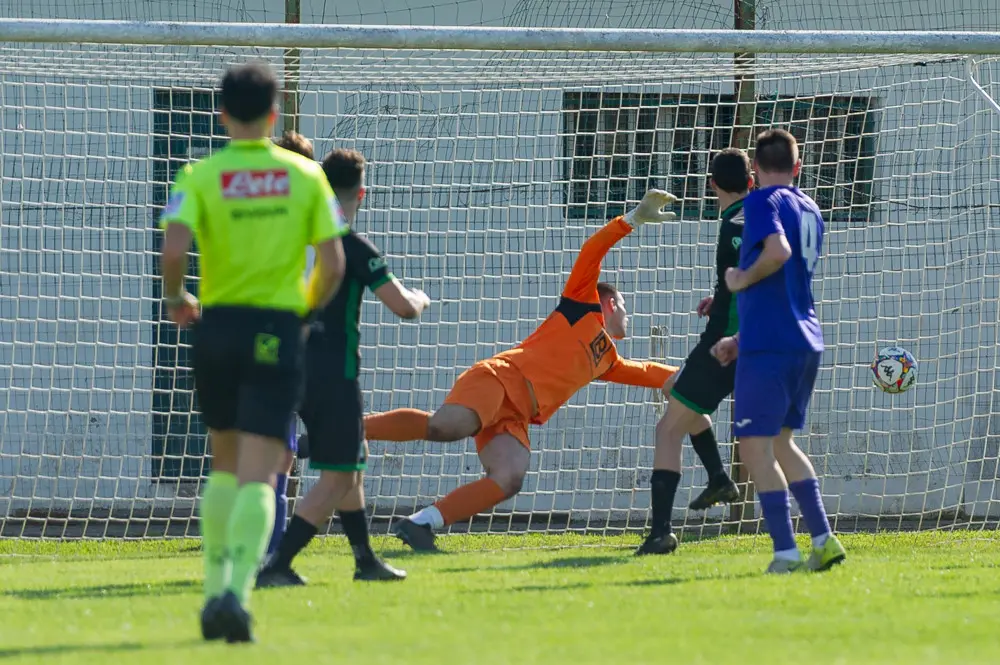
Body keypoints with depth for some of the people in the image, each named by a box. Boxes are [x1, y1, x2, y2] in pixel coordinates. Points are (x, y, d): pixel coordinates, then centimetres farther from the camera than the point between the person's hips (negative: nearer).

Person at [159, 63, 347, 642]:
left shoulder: (200, 177, -2)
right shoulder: (305, 176, 1)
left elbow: (174, 248, -16)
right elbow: (333, 263, -2)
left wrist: (176, 299, 3)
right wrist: (308, 310, 17)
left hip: (216, 325, 2)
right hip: (277, 331, -1)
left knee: (226, 465, 21)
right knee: (258, 475, -5)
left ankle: (216, 588, 16)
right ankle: (236, 592, -25)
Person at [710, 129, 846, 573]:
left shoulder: (763, 202, -8)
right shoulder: (810, 211, 18)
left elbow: (778, 252, -28)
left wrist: (741, 281, -10)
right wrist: (740, 339, 26)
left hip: (769, 346, -8)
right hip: (806, 342, 8)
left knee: (756, 447, -4)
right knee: (779, 442, 20)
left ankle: (786, 554, -9)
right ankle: (823, 540, 15)